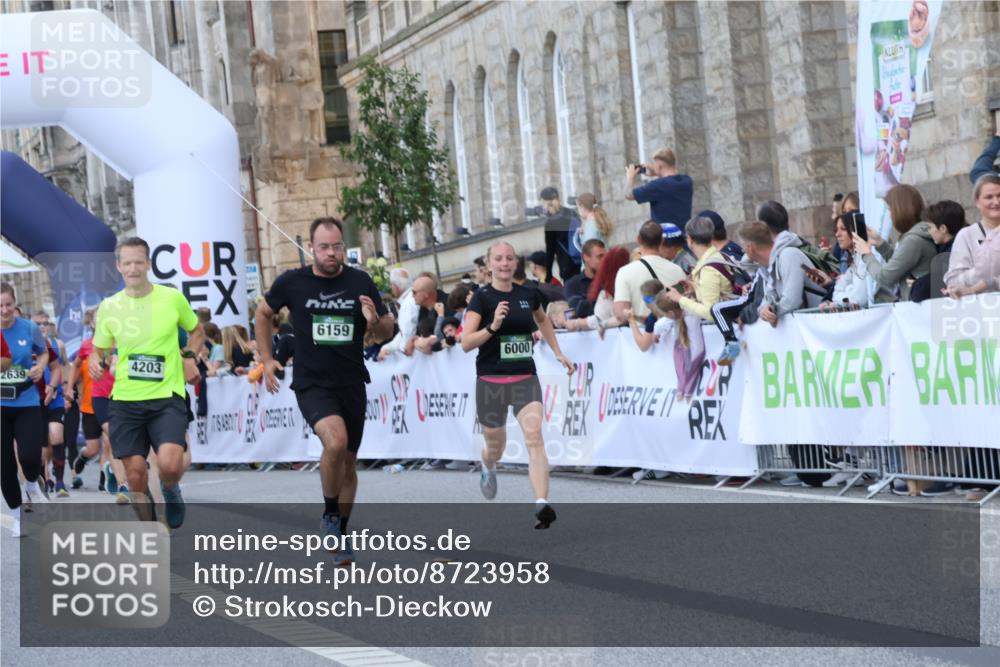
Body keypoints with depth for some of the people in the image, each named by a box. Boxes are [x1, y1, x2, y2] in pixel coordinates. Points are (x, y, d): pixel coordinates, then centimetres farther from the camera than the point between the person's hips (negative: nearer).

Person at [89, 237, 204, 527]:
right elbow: (100, 349, 16)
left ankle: (170, 490, 16)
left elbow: (197, 331, 16)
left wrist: (189, 356, -2)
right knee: (135, 476, 1)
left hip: (167, 397, -2)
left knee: (170, 465, -21)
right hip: (125, 401, 2)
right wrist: (96, 361, -8)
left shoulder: (172, 298, -1)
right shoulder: (109, 306, 4)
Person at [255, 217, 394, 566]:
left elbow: (387, 332, 4)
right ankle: (329, 514, -6)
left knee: (349, 462, 11)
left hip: (352, 384, 3)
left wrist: (375, 321, -18)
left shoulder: (360, 282, -2)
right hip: (312, 384, -3)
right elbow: (263, 313, 14)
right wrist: (266, 358, 10)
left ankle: (341, 533, 29)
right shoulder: (291, 282, -5)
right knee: (336, 441, -28)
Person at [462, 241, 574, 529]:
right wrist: (492, 327, -28)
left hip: (525, 378, 2)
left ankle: (542, 505, -25)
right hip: (490, 381, -2)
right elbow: (465, 343, -14)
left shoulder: (528, 294, 5)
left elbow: (543, 321, 28)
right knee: (495, 445, 14)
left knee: (534, 436, -18)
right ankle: (488, 468, 52)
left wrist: (558, 353, 24)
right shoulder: (482, 298, -7)